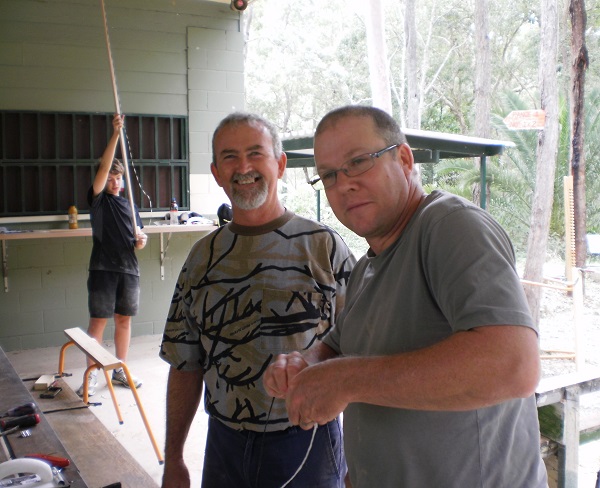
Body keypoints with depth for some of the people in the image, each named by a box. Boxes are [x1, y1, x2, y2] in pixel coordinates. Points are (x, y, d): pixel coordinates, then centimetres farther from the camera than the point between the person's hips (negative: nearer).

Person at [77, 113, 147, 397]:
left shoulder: (129, 204, 16)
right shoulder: (98, 199, 2)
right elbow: (103, 167, -12)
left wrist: (141, 241, -6)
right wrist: (115, 134, -20)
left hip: (129, 268, 5)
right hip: (103, 267, -4)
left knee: (124, 320, 10)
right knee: (98, 320, -3)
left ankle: (120, 370, 21)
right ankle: (91, 375, 4)